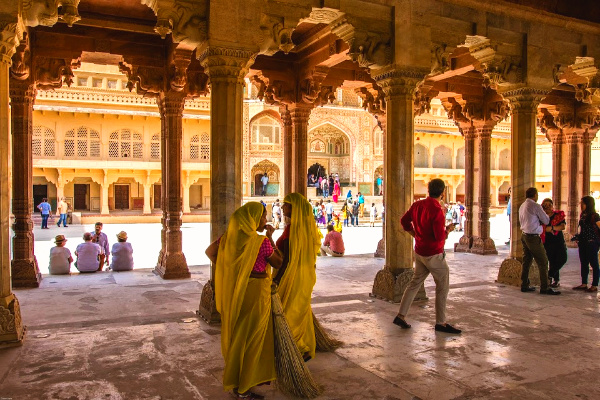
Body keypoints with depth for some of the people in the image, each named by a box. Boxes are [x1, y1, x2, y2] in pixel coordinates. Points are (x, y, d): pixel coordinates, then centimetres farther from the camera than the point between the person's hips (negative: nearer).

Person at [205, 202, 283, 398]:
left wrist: (227, 270, 11)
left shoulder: (230, 236, -2)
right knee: (251, 337, 6)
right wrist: (270, 238, -2)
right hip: (256, 291, -6)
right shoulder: (262, 242, -19)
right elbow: (278, 263, -6)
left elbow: (210, 252, 8)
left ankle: (232, 375, 37)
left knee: (235, 332, 20)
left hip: (234, 291, 6)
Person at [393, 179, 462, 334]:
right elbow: (440, 237, -24)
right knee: (442, 287, 7)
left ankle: (400, 316, 16)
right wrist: (448, 229, -5)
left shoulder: (417, 205, 1)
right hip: (434, 254, -8)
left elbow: (404, 221, 13)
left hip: (420, 252, 8)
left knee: (415, 283, 15)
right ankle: (440, 323, 14)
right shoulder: (437, 210, -23)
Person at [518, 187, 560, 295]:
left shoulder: (522, 206, 12)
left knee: (527, 261, 13)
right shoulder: (535, 206, -13)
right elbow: (546, 221, -7)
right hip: (534, 237, -9)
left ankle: (524, 285, 18)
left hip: (525, 236, 9)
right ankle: (544, 288, -2)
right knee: (543, 262, -3)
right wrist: (546, 216, 13)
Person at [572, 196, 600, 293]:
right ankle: (584, 284, 18)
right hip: (583, 243, 8)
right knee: (584, 264, 11)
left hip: (592, 243, -8)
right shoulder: (582, 215, 11)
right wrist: (578, 237, 10)